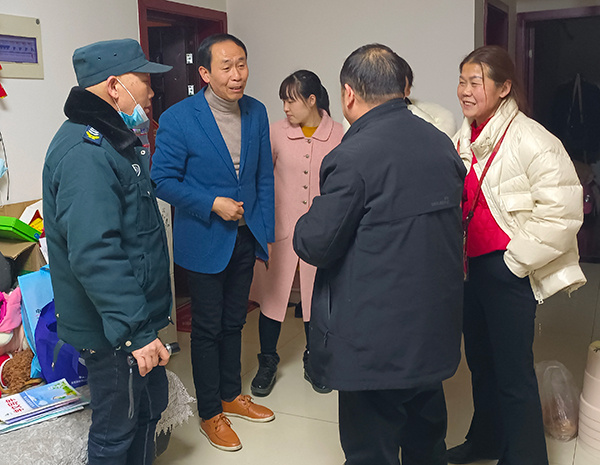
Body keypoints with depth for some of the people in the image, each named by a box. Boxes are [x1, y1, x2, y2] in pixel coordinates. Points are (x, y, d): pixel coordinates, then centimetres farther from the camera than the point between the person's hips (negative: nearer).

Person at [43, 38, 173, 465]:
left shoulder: (115, 141, 12)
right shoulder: (85, 153, -24)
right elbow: (94, 255, -32)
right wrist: (134, 333, -33)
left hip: (139, 317, 10)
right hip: (113, 332, -10)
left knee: (150, 406, 24)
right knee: (116, 431, 8)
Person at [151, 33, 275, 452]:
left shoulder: (257, 112, 1)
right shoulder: (178, 118, -14)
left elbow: (264, 177, 7)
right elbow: (163, 180, -11)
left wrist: (265, 230, 2)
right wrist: (213, 204, -20)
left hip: (246, 237, 5)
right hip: (204, 241, -5)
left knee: (234, 322, 19)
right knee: (208, 328, 8)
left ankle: (231, 395, 38)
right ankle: (210, 414, 25)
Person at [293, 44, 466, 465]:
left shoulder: (353, 157, -21)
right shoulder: (443, 145, 3)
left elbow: (315, 245, -17)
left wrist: (304, 226, 5)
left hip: (376, 338, -7)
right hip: (436, 329, 8)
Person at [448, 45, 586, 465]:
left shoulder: (529, 140, -17)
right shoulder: (465, 136, 7)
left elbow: (563, 209, -21)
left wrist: (517, 258, -16)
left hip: (508, 269, -8)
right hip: (472, 263, 8)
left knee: (513, 371, 0)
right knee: (479, 359, 20)